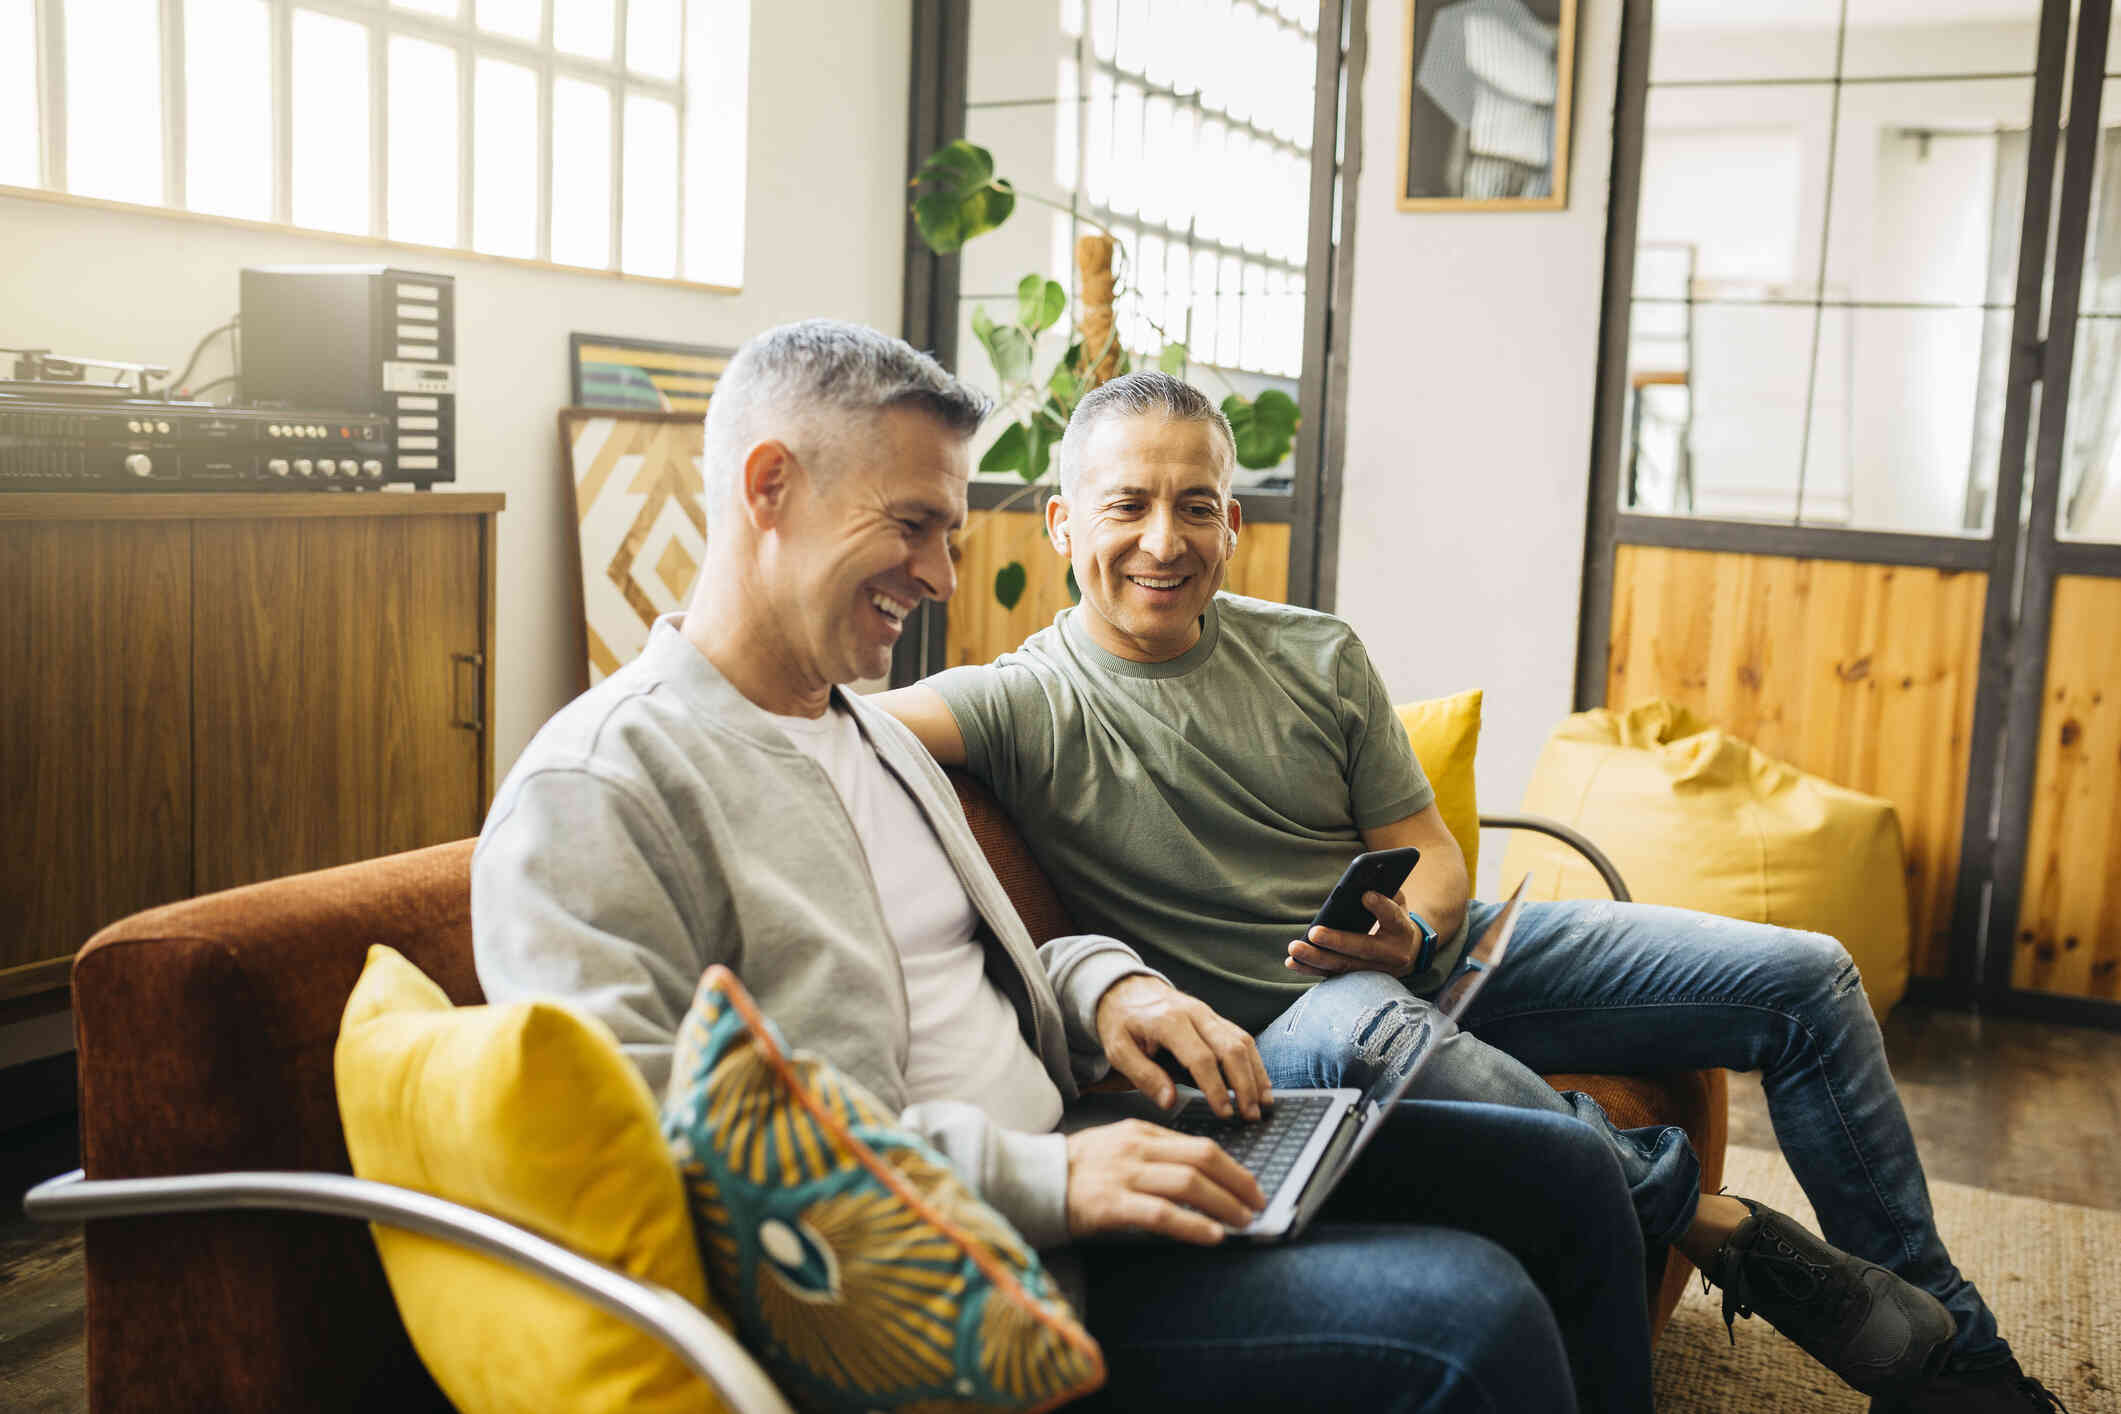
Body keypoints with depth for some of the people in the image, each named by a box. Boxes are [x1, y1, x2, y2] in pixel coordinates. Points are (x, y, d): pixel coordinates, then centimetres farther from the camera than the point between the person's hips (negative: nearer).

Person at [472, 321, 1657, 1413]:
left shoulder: (874, 733, 19)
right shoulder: (594, 791, -11)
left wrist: (1106, 984, 2)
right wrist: (1037, 1183, -26)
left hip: (1072, 1159, 9)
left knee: (1564, 1177, 6)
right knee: (1470, 1318, -24)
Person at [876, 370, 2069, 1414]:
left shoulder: (1320, 656, 2)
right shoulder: (1031, 704, -12)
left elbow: (1431, 852, 7)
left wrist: (1414, 933, -18)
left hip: (1440, 956, 6)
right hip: (1284, 1031, -5)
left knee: (1805, 979, 1)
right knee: (1358, 1024, -44)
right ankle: (1721, 1226, -24)